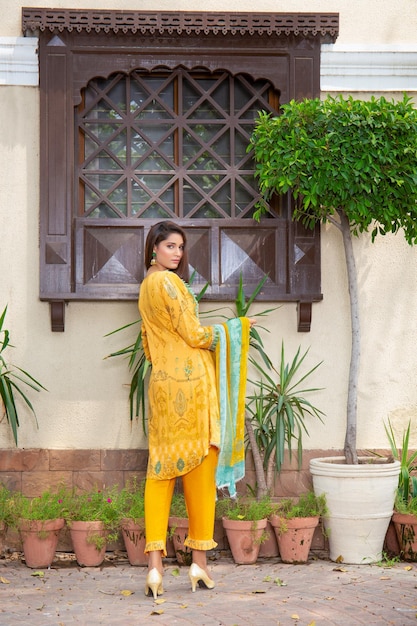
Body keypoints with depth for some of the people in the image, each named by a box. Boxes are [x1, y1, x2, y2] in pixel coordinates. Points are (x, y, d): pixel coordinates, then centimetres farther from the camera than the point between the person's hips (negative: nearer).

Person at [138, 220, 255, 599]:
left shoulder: (147, 286, 17)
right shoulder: (169, 282, -10)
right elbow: (193, 334, -12)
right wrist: (234, 328, 3)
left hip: (162, 382, 8)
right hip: (190, 381, -8)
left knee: (161, 469, 4)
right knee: (199, 468, 1)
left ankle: (155, 564, -2)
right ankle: (199, 561, 7)